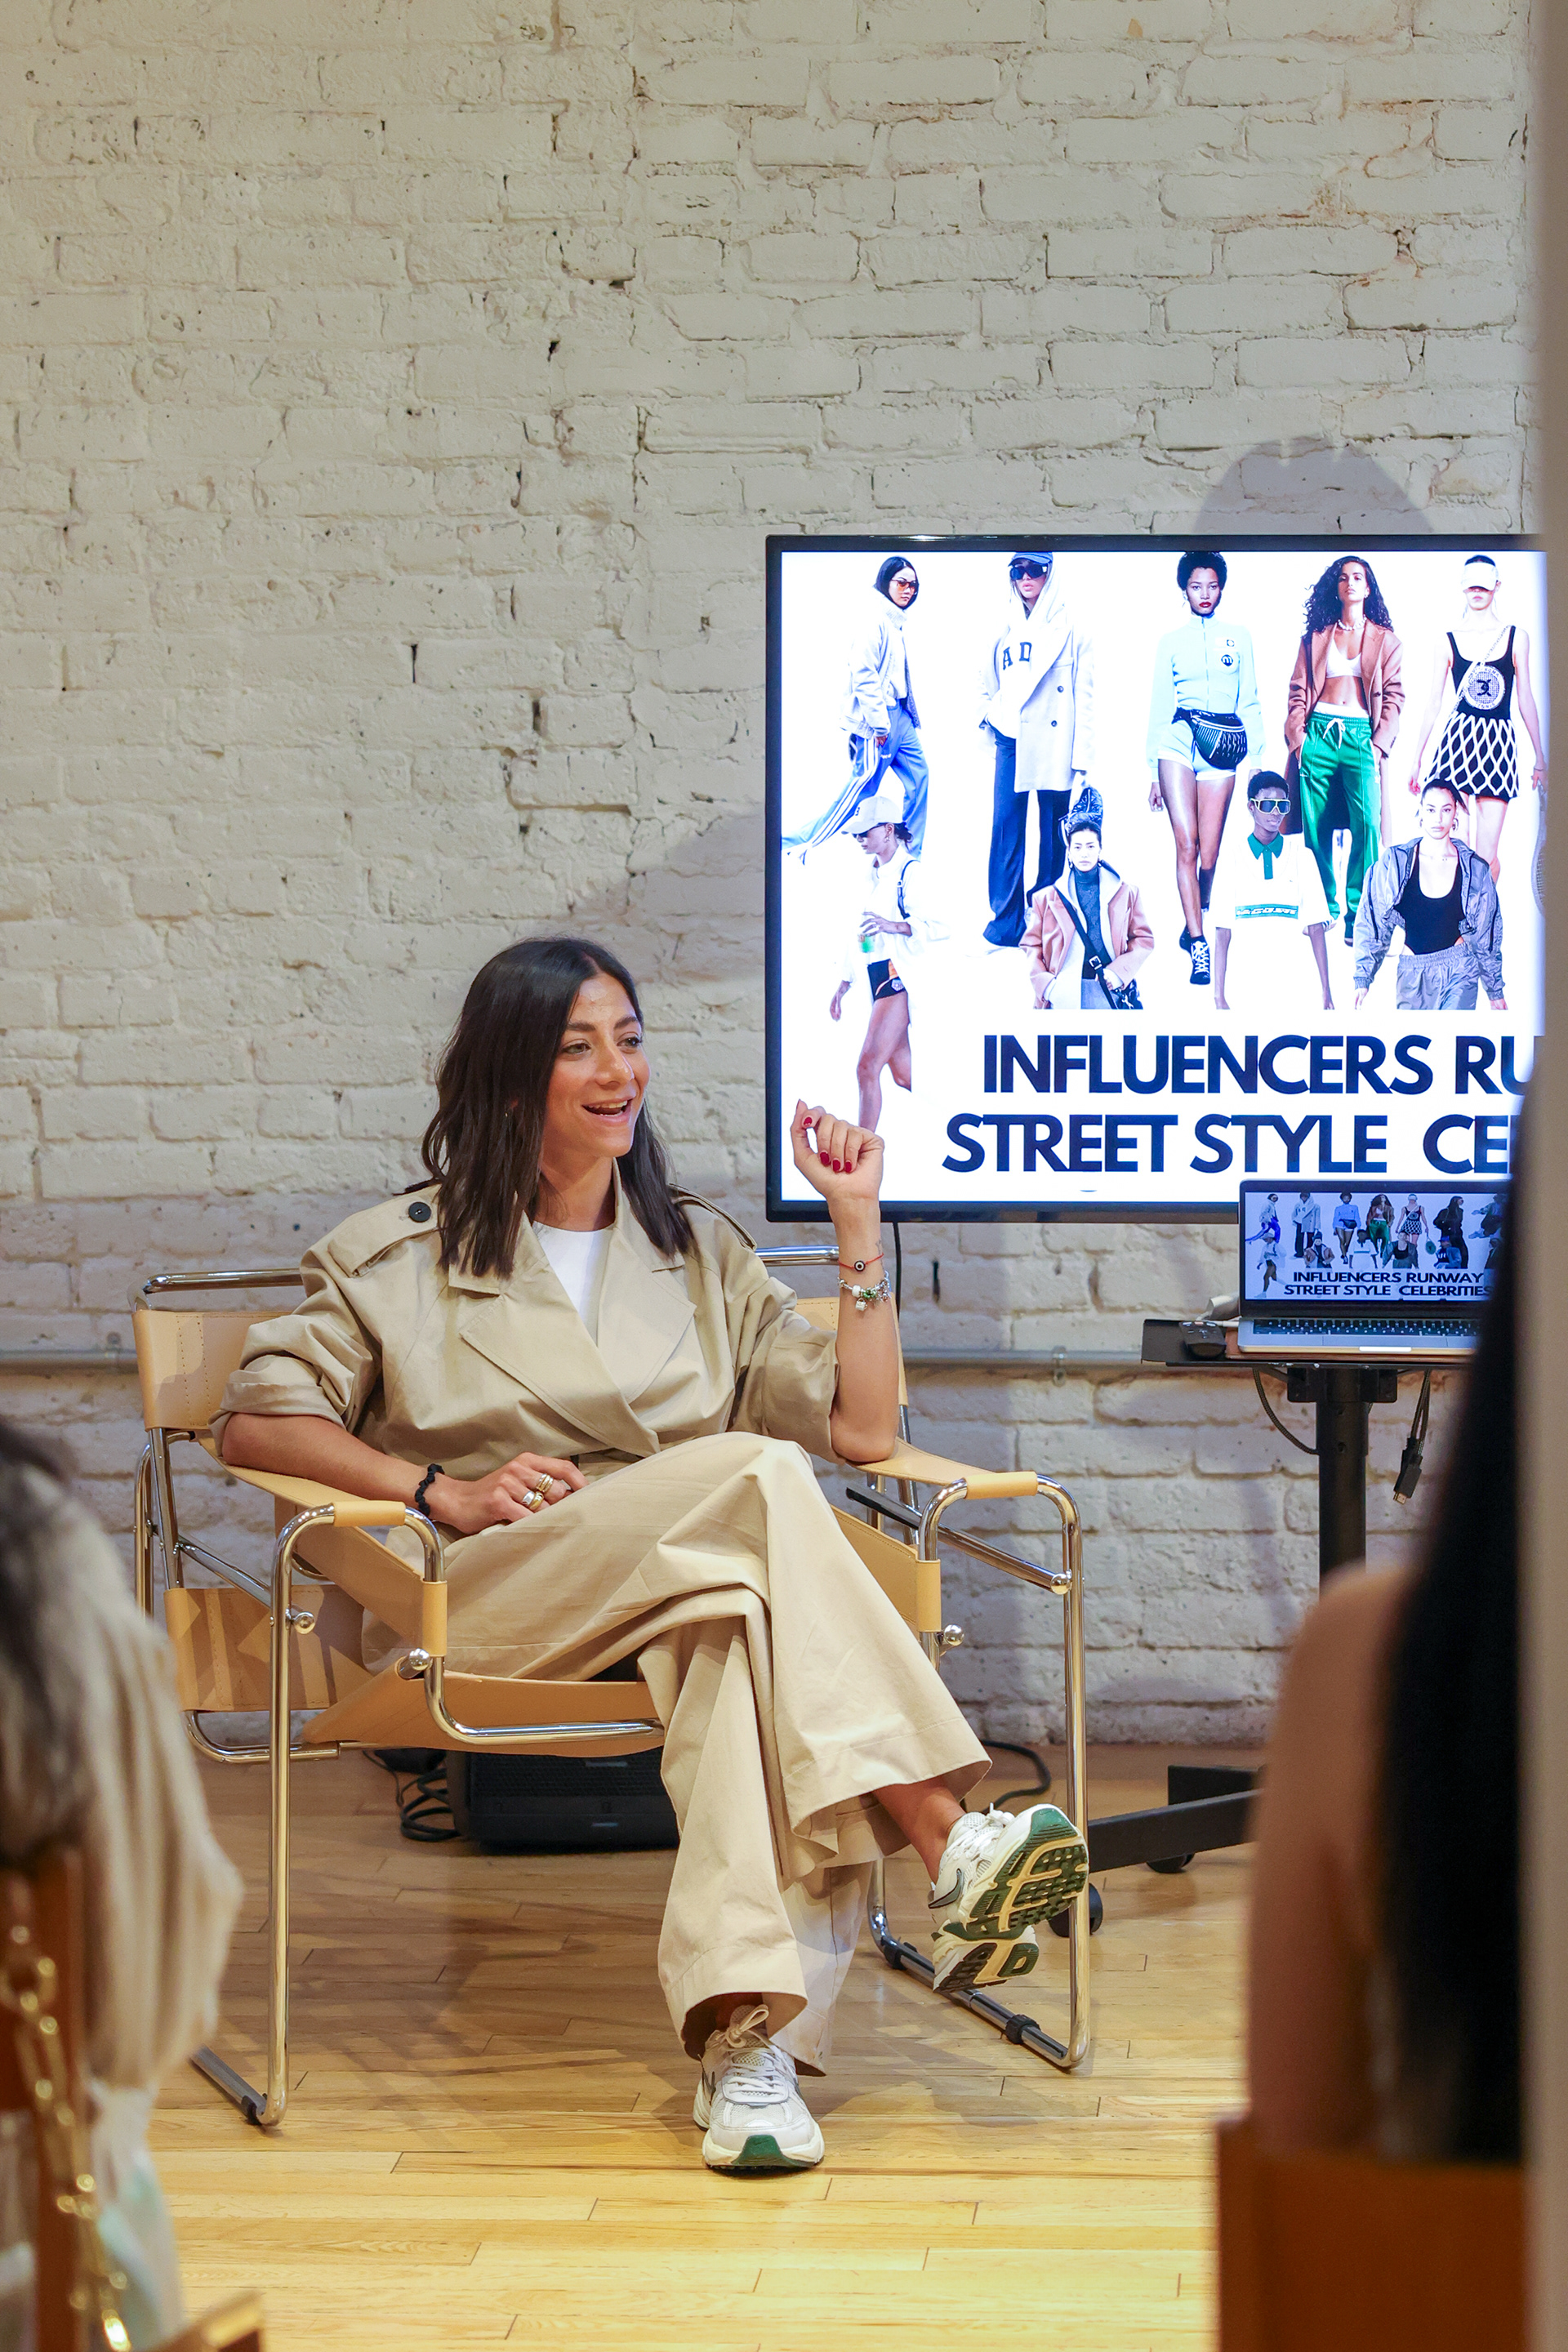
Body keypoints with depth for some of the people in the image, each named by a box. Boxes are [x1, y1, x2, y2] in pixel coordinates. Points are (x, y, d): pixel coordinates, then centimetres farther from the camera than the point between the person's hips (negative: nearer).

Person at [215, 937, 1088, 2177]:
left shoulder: (701, 1251, 25)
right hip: (492, 1592, -3)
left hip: (690, 1598, 3)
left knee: (749, 1615, -37)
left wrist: (857, 1221, 9)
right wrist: (440, 1489, -10)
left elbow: (862, 1425, 16)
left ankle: (748, 2035, -52)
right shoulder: (400, 1256, 16)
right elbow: (256, 1418, 4)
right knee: (755, 1477, -32)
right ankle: (949, 1848, -41)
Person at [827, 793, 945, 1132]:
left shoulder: (910, 872, -9)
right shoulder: (873, 876, 18)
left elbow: (937, 925, -18)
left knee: (868, 1067, -16)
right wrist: (844, 984, 24)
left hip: (900, 974, -9)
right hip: (878, 977, 9)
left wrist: (894, 926, -33)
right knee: (903, 1075, 9)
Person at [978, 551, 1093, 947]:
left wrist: (1082, 759, -7)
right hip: (1011, 741, 3)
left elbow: (1084, 697, 0)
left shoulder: (1069, 629, 3)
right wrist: (990, 717, 5)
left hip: (1053, 746, -3)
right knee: (1006, 829, -4)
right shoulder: (1008, 631, 14)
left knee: (1053, 834, 1)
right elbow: (988, 687, 25)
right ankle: (1005, 922, -1)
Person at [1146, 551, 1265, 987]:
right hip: (1179, 740, -1)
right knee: (1187, 845, -14)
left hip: (1224, 748, 1)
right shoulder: (1170, 642, 13)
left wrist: (1256, 759, 5)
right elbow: (1159, 708, 14)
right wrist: (1154, 771, 11)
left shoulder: (1238, 639, 15)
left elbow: (1250, 703, 13)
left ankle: (1193, 928, 19)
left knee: (1209, 854, -3)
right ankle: (1198, 944, -16)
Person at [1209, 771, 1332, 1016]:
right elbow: (1222, 933, 3)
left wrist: (1326, 992, 0)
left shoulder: (1302, 856, 8)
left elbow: (1316, 929, 6)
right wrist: (1219, 996, -3)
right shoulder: (1232, 856, 5)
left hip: (1292, 991, 1)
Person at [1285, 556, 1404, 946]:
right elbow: (1298, 690, 13)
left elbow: (1394, 696, 7)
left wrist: (1379, 743, -4)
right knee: (1316, 826, -2)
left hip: (1360, 735, -2)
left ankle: (1359, 917, -13)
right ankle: (1324, 909, 8)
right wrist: (1296, 733, -2)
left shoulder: (1385, 640, 13)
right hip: (1319, 733, 2)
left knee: (1366, 822, -17)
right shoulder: (1316, 637, 16)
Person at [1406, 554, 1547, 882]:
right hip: (1458, 741, 0)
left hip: (1500, 743, 0)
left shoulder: (1516, 638, 9)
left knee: (1487, 853, -6)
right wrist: (1417, 759, 10)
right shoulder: (1449, 642, 8)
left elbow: (1526, 699, 12)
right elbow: (1434, 703, 11)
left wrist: (1540, 757, 11)